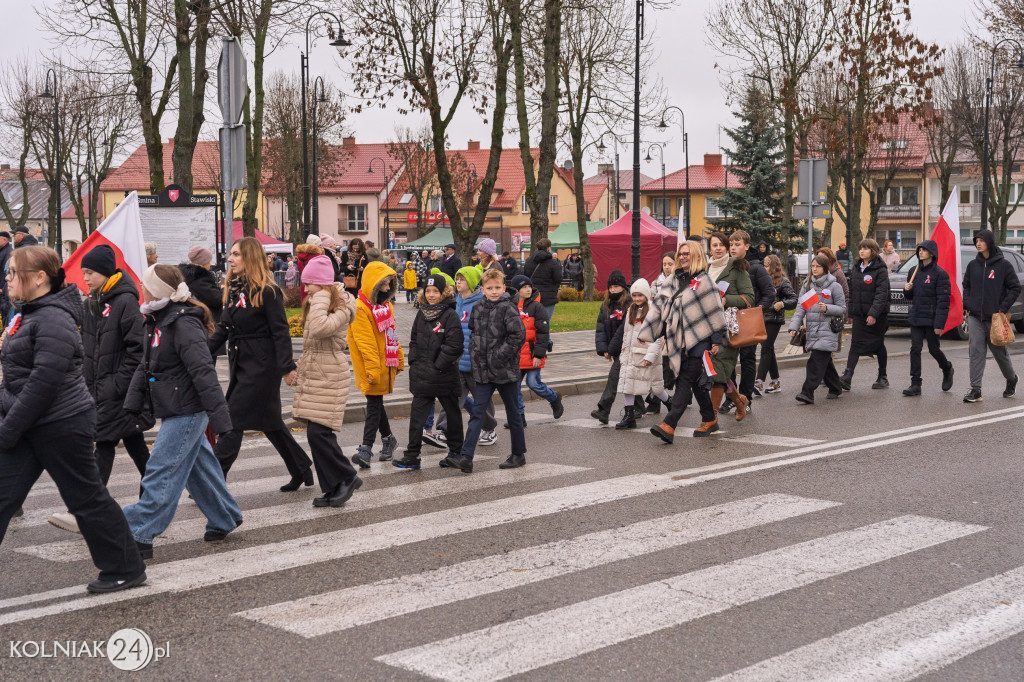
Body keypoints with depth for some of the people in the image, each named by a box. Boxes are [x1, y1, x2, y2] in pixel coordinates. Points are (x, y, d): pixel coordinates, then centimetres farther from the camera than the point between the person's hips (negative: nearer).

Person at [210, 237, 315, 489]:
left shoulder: (267, 291, -13)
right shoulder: (233, 289, 11)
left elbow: (280, 331, -16)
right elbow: (224, 327, 16)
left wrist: (286, 366, -22)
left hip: (261, 364, -9)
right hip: (240, 362, 9)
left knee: (233, 420, -8)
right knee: (269, 421, 14)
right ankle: (301, 471, 25)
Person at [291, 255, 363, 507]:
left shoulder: (342, 308, -13)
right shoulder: (315, 304, 15)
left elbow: (319, 329, -33)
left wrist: (321, 299, -22)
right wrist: (300, 369, 23)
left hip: (329, 377, -9)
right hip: (312, 374, 9)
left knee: (318, 432, -14)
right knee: (318, 434, 7)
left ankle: (347, 478, 2)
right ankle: (333, 488, 13)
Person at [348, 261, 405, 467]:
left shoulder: (386, 305, 11)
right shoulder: (360, 308, -13)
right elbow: (365, 342, -17)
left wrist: (399, 359, 17)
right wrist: (373, 369, -19)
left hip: (385, 364, 6)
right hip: (371, 365, -6)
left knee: (375, 404, 3)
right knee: (375, 404, 4)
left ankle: (366, 449, 3)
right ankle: (388, 439, 19)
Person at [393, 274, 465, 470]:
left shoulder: (450, 315, -11)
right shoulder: (421, 314, 9)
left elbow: (454, 345, -16)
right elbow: (414, 340, 18)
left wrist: (437, 366, -16)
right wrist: (414, 361, 5)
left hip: (445, 375, -5)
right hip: (422, 376, 5)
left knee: (452, 413, 11)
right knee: (417, 414, 0)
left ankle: (456, 451, 25)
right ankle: (412, 456, 2)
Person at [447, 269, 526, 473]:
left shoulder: (508, 308, -11)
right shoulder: (477, 308, 7)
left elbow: (519, 335, -19)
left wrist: (499, 356, -19)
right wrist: (475, 356, 9)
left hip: (505, 371, -5)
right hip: (483, 371, 5)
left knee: (512, 413, 9)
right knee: (477, 413, -2)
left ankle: (518, 454, 23)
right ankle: (466, 458, -8)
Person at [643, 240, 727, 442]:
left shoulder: (703, 281, -4)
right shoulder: (673, 281, 14)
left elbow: (714, 311, -6)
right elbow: (659, 306, 12)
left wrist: (717, 340, -8)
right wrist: (646, 333, 8)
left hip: (699, 339, -6)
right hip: (680, 340, 6)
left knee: (685, 381, -11)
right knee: (696, 381, 12)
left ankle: (669, 425, -19)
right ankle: (710, 420, 26)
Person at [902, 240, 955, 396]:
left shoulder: (940, 274, -10)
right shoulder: (914, 271, 10)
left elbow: (943, 301, -13)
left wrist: (939, 324, -19)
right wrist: (907, 289, -4)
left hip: (931, 319, -5)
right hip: (916, 317, 5)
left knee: (933, 349, 6)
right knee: (915, 349, -2)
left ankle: (947, 369, 36)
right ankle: (915, 385, -1)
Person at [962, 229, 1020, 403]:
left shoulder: (1003, 265, -5)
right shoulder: (973, 265, 7)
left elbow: (1015, 288, -3)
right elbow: (966, 286, 19)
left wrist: (1003, 308, -10)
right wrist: (967, 305, 6)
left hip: (994, 317, -3)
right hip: (975, 317, 3)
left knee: (999, 351, 10)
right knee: (976, 351, -6)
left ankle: (1011, 379, 36)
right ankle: (976, 390, -7)